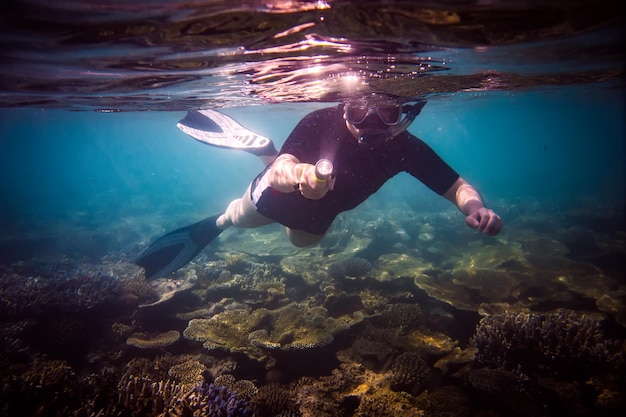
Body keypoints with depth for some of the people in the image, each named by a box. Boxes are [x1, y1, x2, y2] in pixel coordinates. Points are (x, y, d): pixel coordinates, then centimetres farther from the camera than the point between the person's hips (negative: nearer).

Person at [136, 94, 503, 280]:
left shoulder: (407, 149, -32)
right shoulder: (322, 122, -40)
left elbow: (456, 185, -28)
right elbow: (283, 168, -46)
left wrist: (475, 207, -50)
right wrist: (300, 173, -70)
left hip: (320, 211, 5)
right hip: (284, 189, -4)